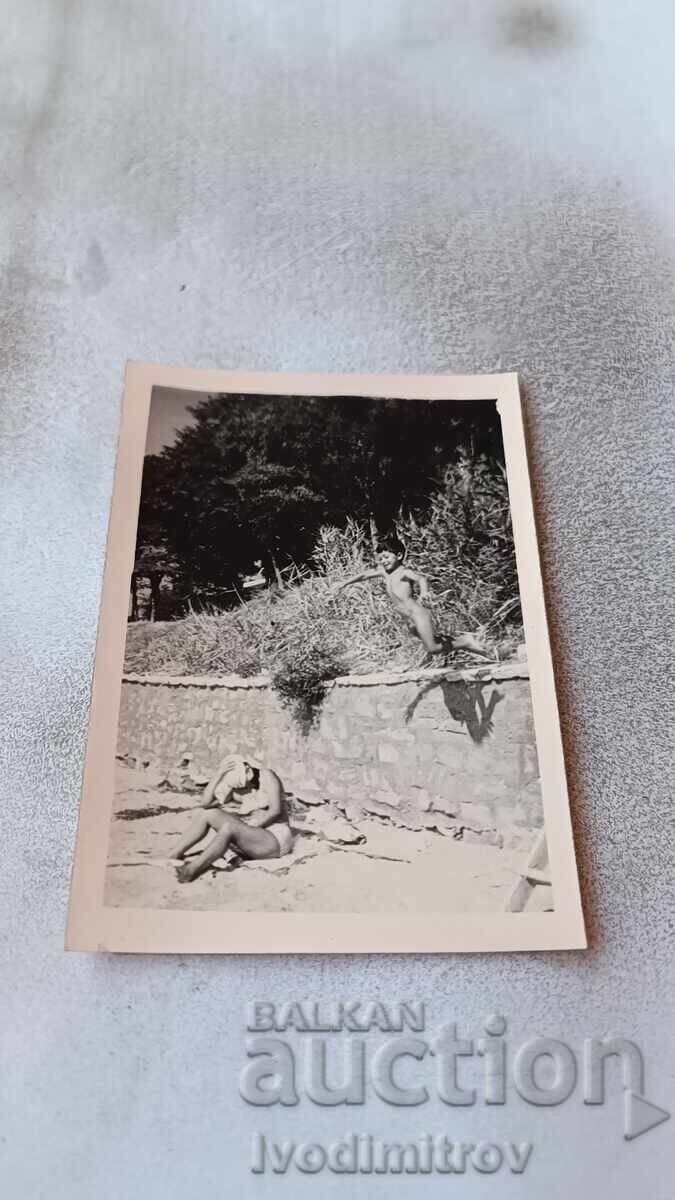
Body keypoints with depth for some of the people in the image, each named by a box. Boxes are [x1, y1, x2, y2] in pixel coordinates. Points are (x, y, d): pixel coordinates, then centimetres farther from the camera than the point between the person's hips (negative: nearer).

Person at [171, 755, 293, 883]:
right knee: (206, 813, -4)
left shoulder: (267, 776, -14)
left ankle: (190, 871, -33)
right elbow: (205, 802, -10)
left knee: (228, 827, -33)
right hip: (253, 836, 7)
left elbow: (275, 810, -25)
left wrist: (248, 828, -20)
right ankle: (174, 856, -8)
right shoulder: (236, 783, 2)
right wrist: (219, 774, -19)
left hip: (275, 840, -7)